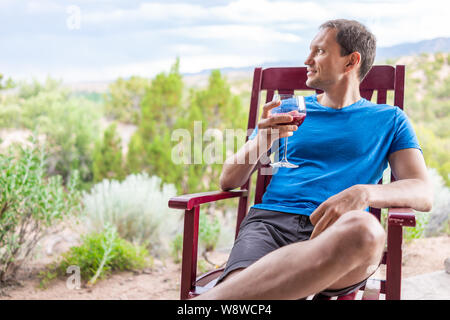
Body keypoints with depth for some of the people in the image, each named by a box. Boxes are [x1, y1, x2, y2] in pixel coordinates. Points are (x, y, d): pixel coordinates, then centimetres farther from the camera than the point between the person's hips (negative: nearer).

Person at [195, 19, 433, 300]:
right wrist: (261, 142, -1)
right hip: (270, 223, -1)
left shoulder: (388, 119, 21)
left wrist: (363, 193, -16)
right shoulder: (289, 109, 25)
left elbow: (424, 195, 6)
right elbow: (229, 181, 21)